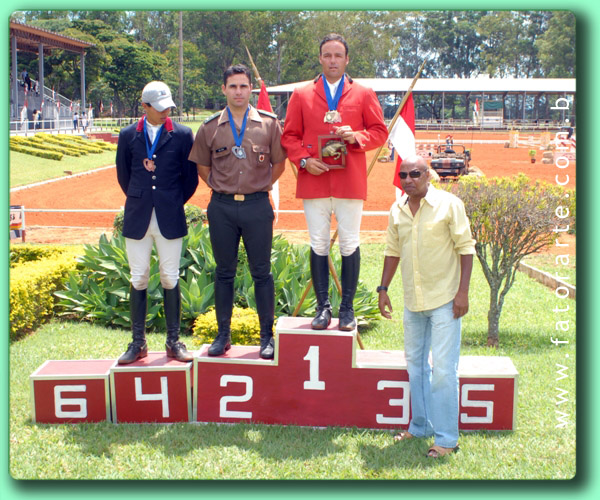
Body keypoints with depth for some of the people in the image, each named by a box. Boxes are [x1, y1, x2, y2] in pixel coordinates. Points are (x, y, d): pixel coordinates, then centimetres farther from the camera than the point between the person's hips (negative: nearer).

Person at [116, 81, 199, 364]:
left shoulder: (182, 135, 0)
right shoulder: (128, 135, 5)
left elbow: (190, 177, 6)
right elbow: (123, 174, 15)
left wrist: (174, 203, 10)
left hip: (170, 219, -1)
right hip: (137, 218, 1)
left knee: (170, 279, 4)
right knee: (138, 280, 4)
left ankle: (173, 342, 14)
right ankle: (138, 343, 13)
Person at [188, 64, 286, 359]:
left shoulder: (269, 124, 2)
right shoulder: (210, 127, 4)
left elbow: (278, 164, 10)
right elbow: (202, 167, 16)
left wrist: (260, 187, 6)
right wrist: (220, 188, 8)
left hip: (257, 205, -1)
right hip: (222, 207, 1)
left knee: (261, 272, 4)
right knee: (224, 272, 9)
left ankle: (267, 335, 13)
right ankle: (223, 334, 18)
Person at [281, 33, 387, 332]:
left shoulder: (363, 95, 9)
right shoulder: (301, 95, 10)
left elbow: (380, 131, 9)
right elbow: (290, 136, 10)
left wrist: (355, 137, -11)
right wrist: (304, 160, -7)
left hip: (350, 181, 0)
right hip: (314, 181, 1)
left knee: (350, 245, 2)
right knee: (318, 245, 2)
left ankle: (347, 308, 11)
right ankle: (322, 307, 11)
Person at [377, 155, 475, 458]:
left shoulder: (449, 204, -8)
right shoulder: (397, 210, 7)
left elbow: (465, 248, -8)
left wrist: (463, 291, -14)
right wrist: (383, 289, 13)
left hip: (444, 300, -6)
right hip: (412, 302, 6)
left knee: (443, 369, -6)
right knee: (415, 364, 15)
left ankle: (446, 439, 3)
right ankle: (420, 427, 30)